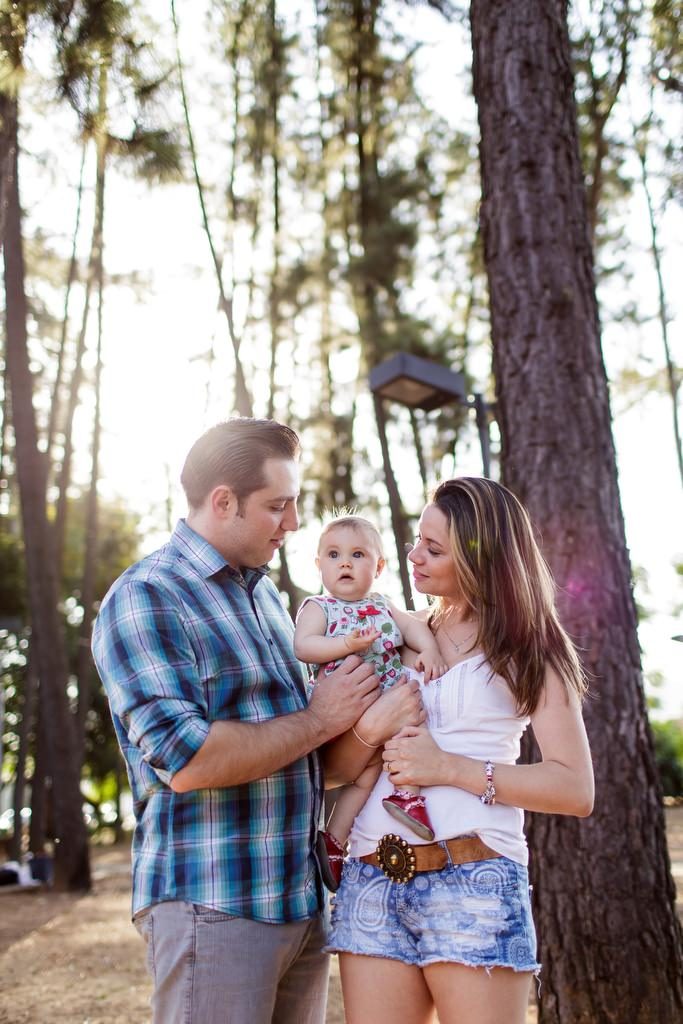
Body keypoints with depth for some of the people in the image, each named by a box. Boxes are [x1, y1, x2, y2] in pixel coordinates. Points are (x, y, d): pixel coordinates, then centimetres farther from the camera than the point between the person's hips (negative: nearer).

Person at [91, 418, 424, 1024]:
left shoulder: (265, 593, 15)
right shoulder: (145, 598, -12)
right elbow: (186, 761, -22)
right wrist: (318, 721, -12)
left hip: (303, 899, 8)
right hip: (213, 905, -8)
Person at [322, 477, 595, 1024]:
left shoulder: (527, 649, 3)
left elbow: (575, 789, -6)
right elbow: (334, 770, 12)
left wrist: (449, 767, -14)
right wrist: (365, 730, -11)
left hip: (473, 881, -4)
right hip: (372, 879, 4)